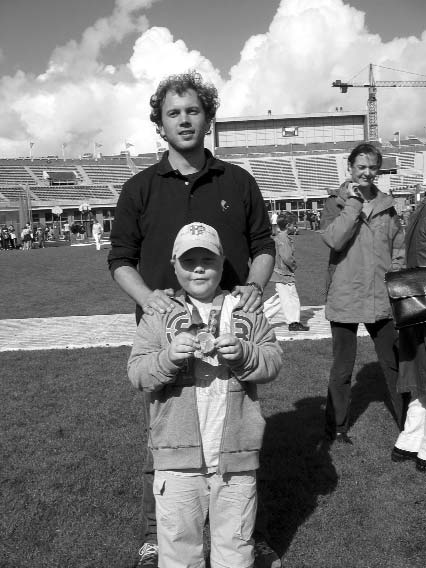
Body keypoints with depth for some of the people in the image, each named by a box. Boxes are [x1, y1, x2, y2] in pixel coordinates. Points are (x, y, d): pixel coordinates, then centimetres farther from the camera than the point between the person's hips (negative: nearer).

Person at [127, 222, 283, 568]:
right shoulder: (158, 317, 1)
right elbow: (137, 374, -5)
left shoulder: (246, 313, 4)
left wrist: (243, 353, -20)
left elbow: (273, 362, -1)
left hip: (236, 455, 1)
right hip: (178, 457, -1)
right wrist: (169, 357, -24)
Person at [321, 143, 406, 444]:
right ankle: (337, 427, 24)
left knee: (395, 364, 13)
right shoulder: (335, 204, -1)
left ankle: (409, 424, 29)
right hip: (345, 298, -3)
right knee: (342, 369, 8)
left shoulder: (387, 205, 9)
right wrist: (353, 203, -16)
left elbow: (400, 247, 16)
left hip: (382, 299, 3)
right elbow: (334, 239, -20)